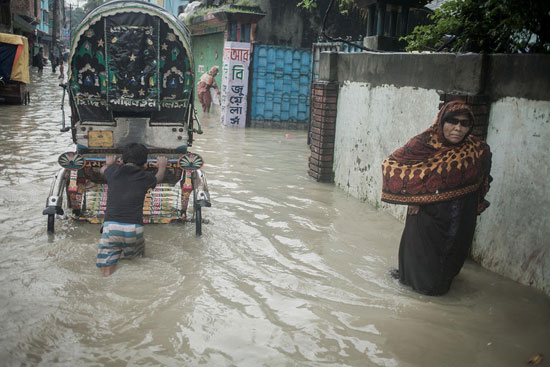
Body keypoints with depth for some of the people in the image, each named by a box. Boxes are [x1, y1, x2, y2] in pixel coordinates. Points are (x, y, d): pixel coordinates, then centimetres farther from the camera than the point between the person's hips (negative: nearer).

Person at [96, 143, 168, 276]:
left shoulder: (113, 171, 11)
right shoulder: (145, 177, 8)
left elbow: (102, 170, 37)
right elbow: (158, 178, 33)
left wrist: (109, 163, 59)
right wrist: (162, 166, 54)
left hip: (111, 226, 1)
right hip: (134, 228, -1)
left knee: (106, 271, 8)